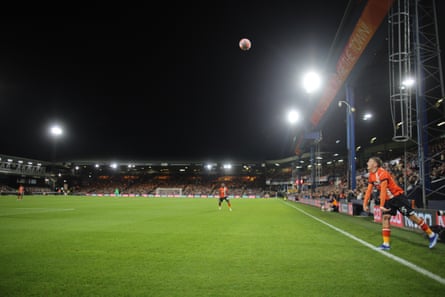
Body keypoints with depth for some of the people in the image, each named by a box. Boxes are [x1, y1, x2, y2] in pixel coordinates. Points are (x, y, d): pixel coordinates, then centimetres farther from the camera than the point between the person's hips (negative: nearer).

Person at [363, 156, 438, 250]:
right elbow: (369, 190, 7)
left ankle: (432, 235, 14)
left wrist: (381, 205, -30)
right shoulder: (371, 176, 3)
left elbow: (383, 190, -28)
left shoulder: (382, 173, -23)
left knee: (411, 215, -2)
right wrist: (365, 204, 2)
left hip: (397, 196, -8)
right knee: (385, 218, -3)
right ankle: (386, 244, -2)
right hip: (388, 199, 8)